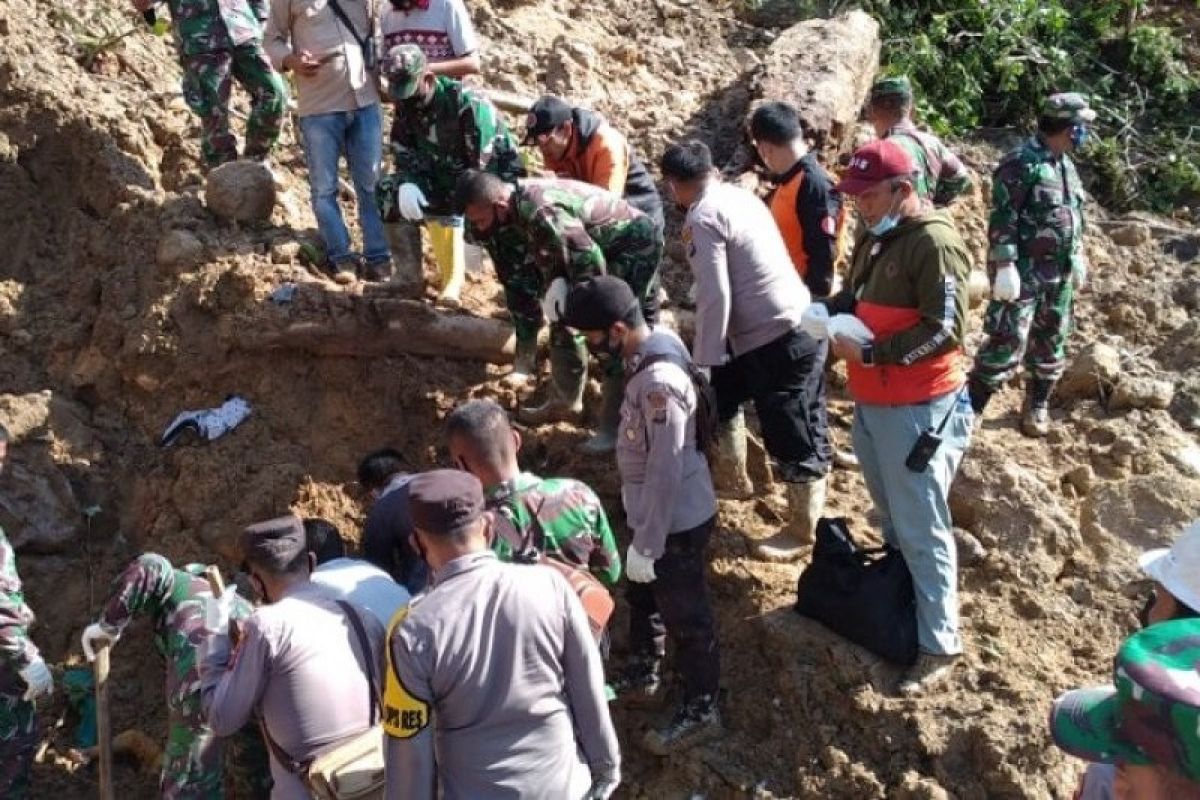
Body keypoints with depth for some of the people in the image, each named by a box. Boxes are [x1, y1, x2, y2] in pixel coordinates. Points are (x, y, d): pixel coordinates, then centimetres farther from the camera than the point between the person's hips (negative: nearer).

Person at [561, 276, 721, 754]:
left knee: (685, 617, 9)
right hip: (653, 512, 9)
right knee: (641, 595, 27)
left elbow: (666, 472, -28)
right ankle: (643, 675, 49)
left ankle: (700, 712, 29)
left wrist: (645, 545, -19)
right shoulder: (649, 347, -3)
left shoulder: (659, 382, -33)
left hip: (678, 521, -9)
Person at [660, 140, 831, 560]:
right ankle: (733, 476, 45)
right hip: (797, 324, 10)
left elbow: (715, 296, -21)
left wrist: (703, 359, -12)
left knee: (792, 435, 4)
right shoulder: (739, 195, 11)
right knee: (722, 394, 26)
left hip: (779, 340, -10)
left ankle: (804, 528, 19)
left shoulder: (703, 218, -16)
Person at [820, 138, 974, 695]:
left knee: (921, 530, -2)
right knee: (890, 515, 22)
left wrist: (870, 352, -24)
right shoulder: (875, 237, 10)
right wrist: (828, 311, 0)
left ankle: (940, 644, 9)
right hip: (871, 402, 9)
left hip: (917, 410, -9)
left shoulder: (935, 243, -18)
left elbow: (946, 331, -23)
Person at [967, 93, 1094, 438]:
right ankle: (969, 409, -3)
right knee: (1007, 343, -11)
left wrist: (1077, 256, 22)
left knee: (1050, 343, 14)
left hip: (1060, 273, 8)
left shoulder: (1067, 165, 13)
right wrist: (1004, 265, -24)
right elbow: (1003, 218, -19)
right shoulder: (1022, 163, -15)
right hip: (1024, 270, -8)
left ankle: (1037, 406, 28)